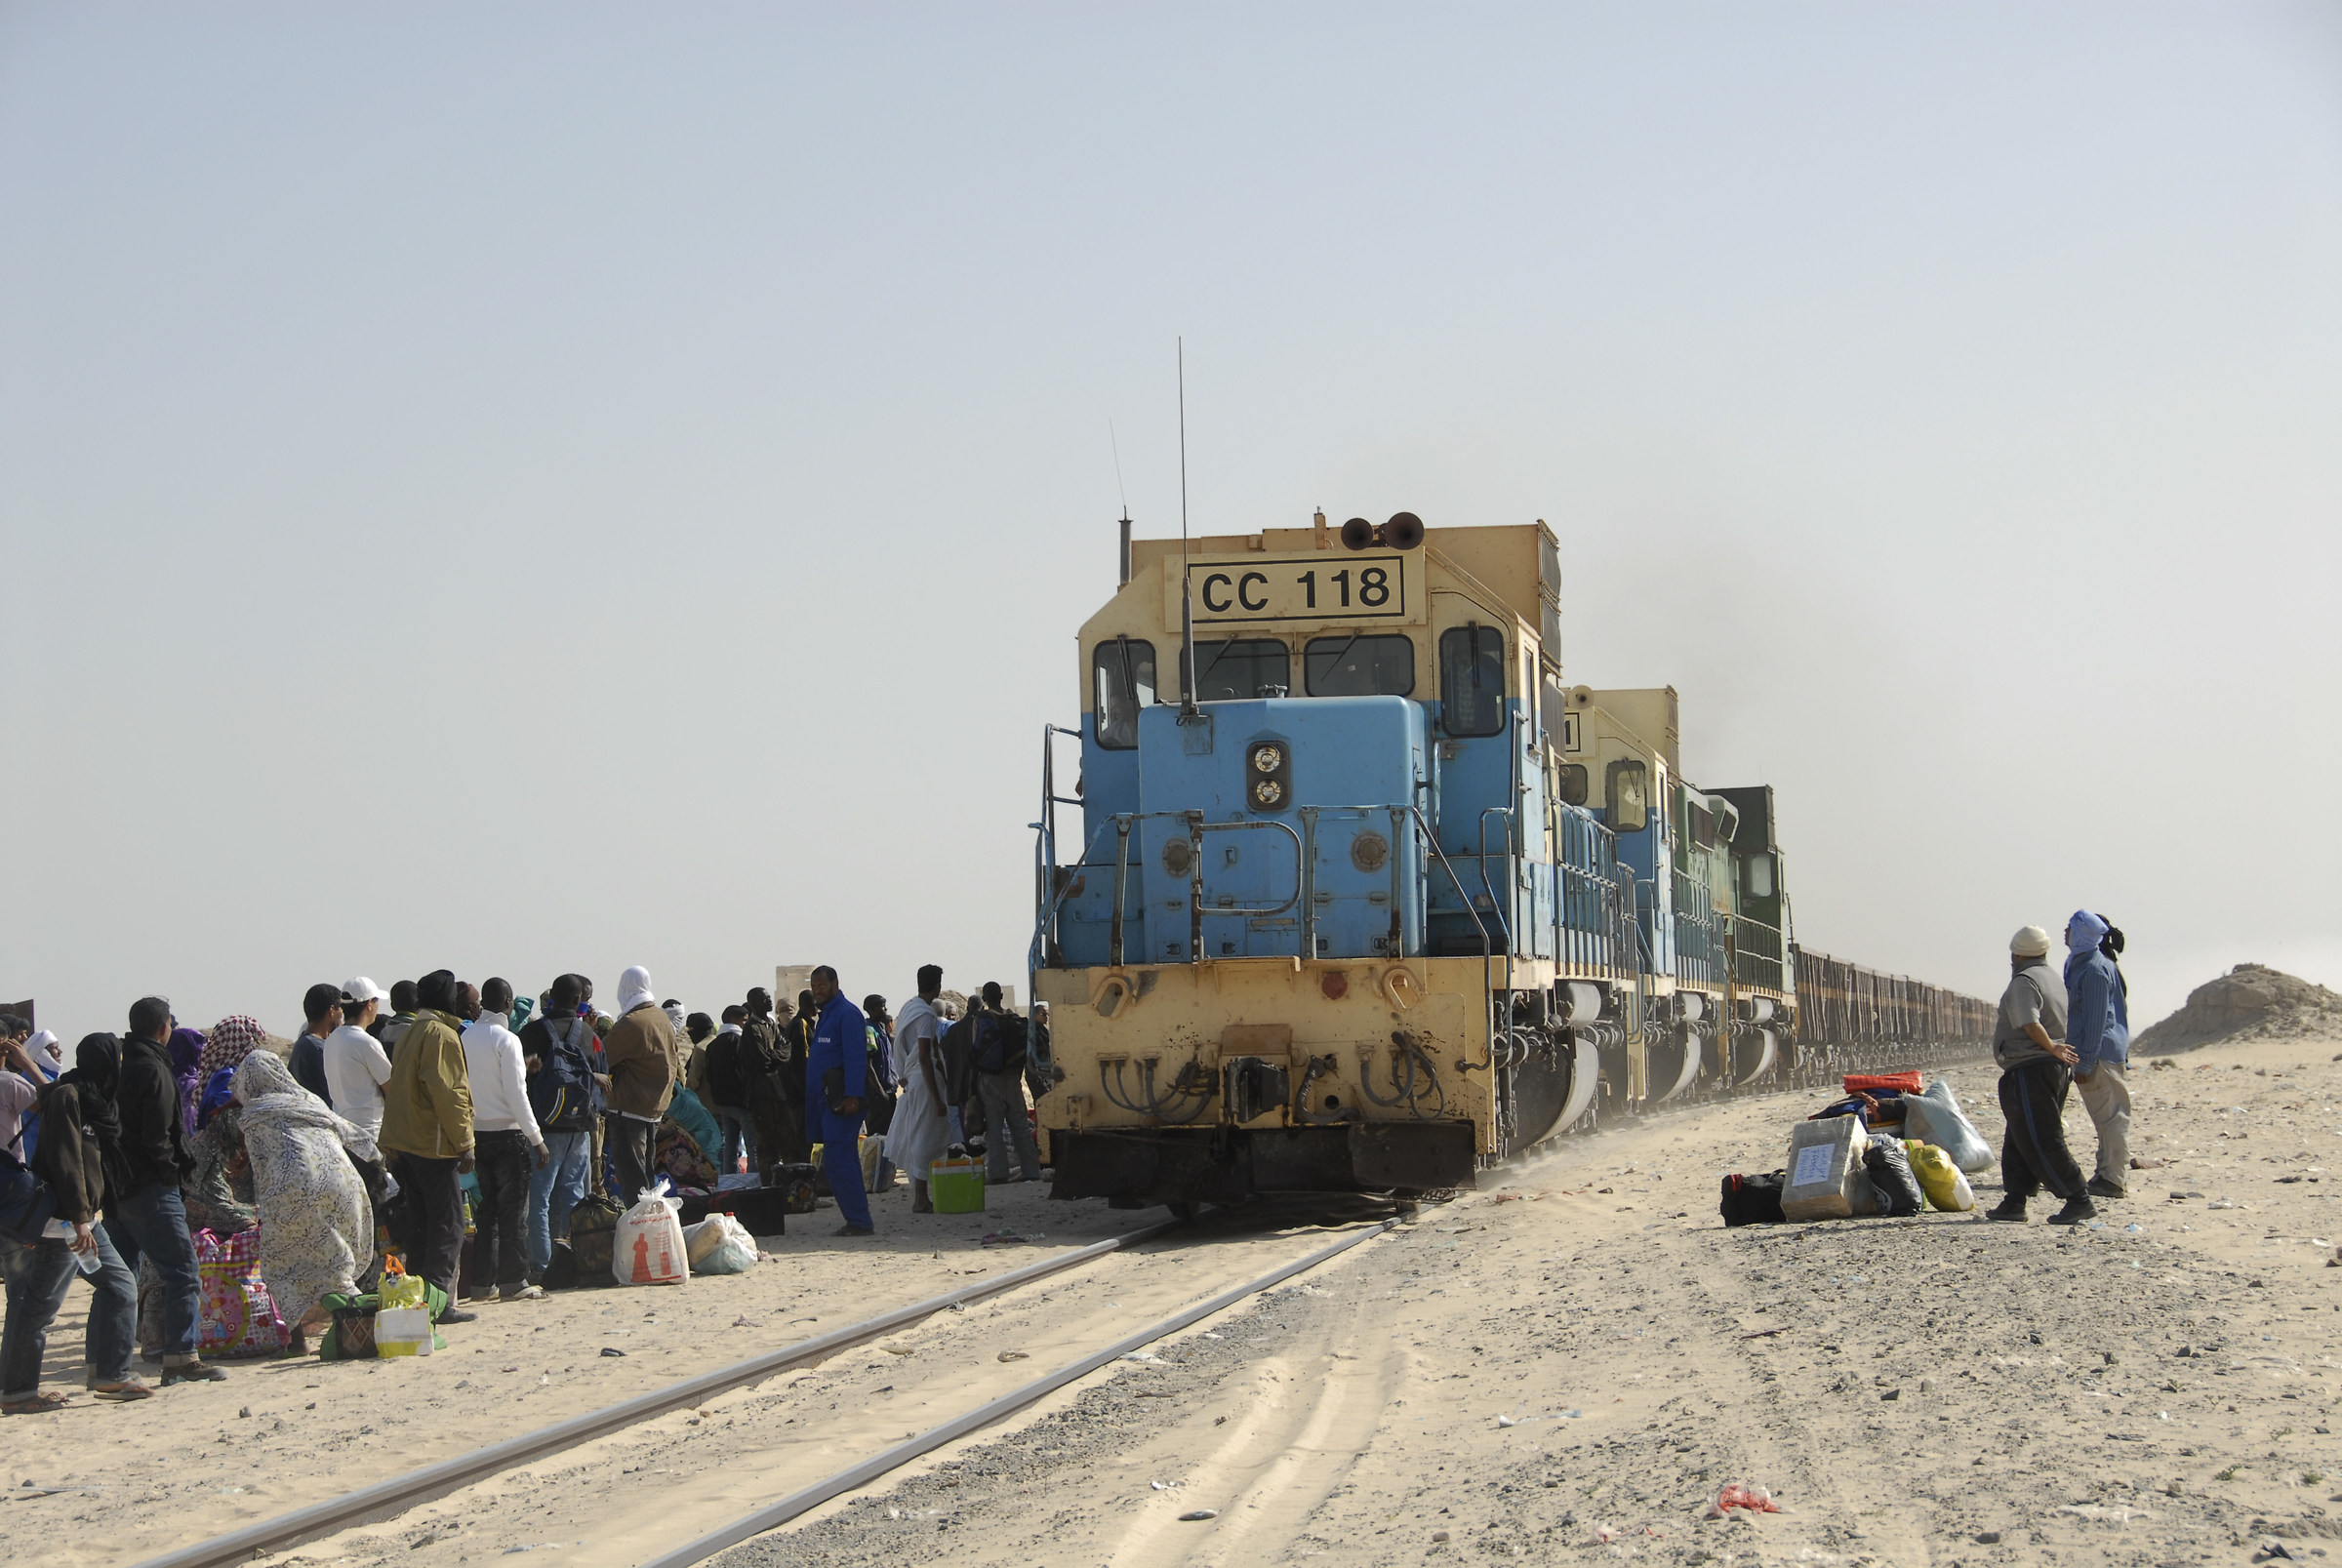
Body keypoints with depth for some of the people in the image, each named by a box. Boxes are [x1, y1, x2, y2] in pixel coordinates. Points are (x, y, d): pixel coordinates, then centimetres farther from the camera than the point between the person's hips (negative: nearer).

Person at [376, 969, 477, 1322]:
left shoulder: (410, 1033, 17)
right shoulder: (442, 1035, -11)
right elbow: (448, 1093, -18)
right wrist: (463, 1143, -15)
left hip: (403, 1143, 9)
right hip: (434, 1144, -9)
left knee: (417, 1223, 13)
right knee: (447, 1225, -6)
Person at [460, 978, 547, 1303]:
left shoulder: (466, 1037, 4)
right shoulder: (506, 1040, -12)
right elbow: (515, 1093, -15)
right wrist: (536, 1137, -10)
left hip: (476, 1131, 6)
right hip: (507, 1131, -6)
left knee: (485, 1209, 11)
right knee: (513, 1209, -1)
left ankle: (483, 1282, 10)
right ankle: (512, 1281, -2)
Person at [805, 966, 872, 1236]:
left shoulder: (847, 1013, -10)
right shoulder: (825, 1015, 20)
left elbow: (855, 1057, -18)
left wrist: (852, 1096, -25)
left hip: (842, 1100, -10)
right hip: (828, 1100, 10)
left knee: (837, 1159, -14)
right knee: (844, 1160, 11)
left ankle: (859, 1221, -13)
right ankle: (858, 1221, 15)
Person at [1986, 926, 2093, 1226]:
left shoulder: (2023, 982, -13)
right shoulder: (2054, 979, 18)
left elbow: (2030, 1024, -24)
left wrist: (2051, 1048, -14)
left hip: (2029, 1070, -10)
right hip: (2055, 1068, 10)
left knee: (2041, 1142, -8)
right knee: (2018, 1141, 14)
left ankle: (2079, 1201, -11)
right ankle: (2014, 1202, 14)